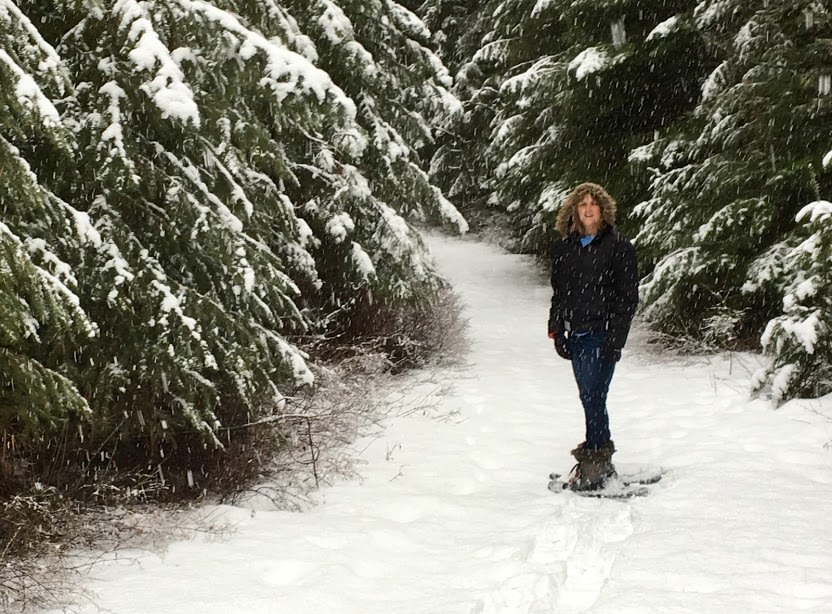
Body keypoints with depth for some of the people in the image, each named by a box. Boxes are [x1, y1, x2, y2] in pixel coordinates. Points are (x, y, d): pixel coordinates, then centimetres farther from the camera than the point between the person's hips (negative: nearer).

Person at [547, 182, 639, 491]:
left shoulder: (618, 246, -3)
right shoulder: (564, 249, 12)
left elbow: (628, 297, -6)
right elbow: (558, 292, 19)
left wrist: (615, 339, -12)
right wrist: (556, 330, 10)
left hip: (602, 335, -6)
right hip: (576, 336, 6)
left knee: (593, 396, -12)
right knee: (589, 398, 9)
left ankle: (594, 460, -7)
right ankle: (603, 464, 16)